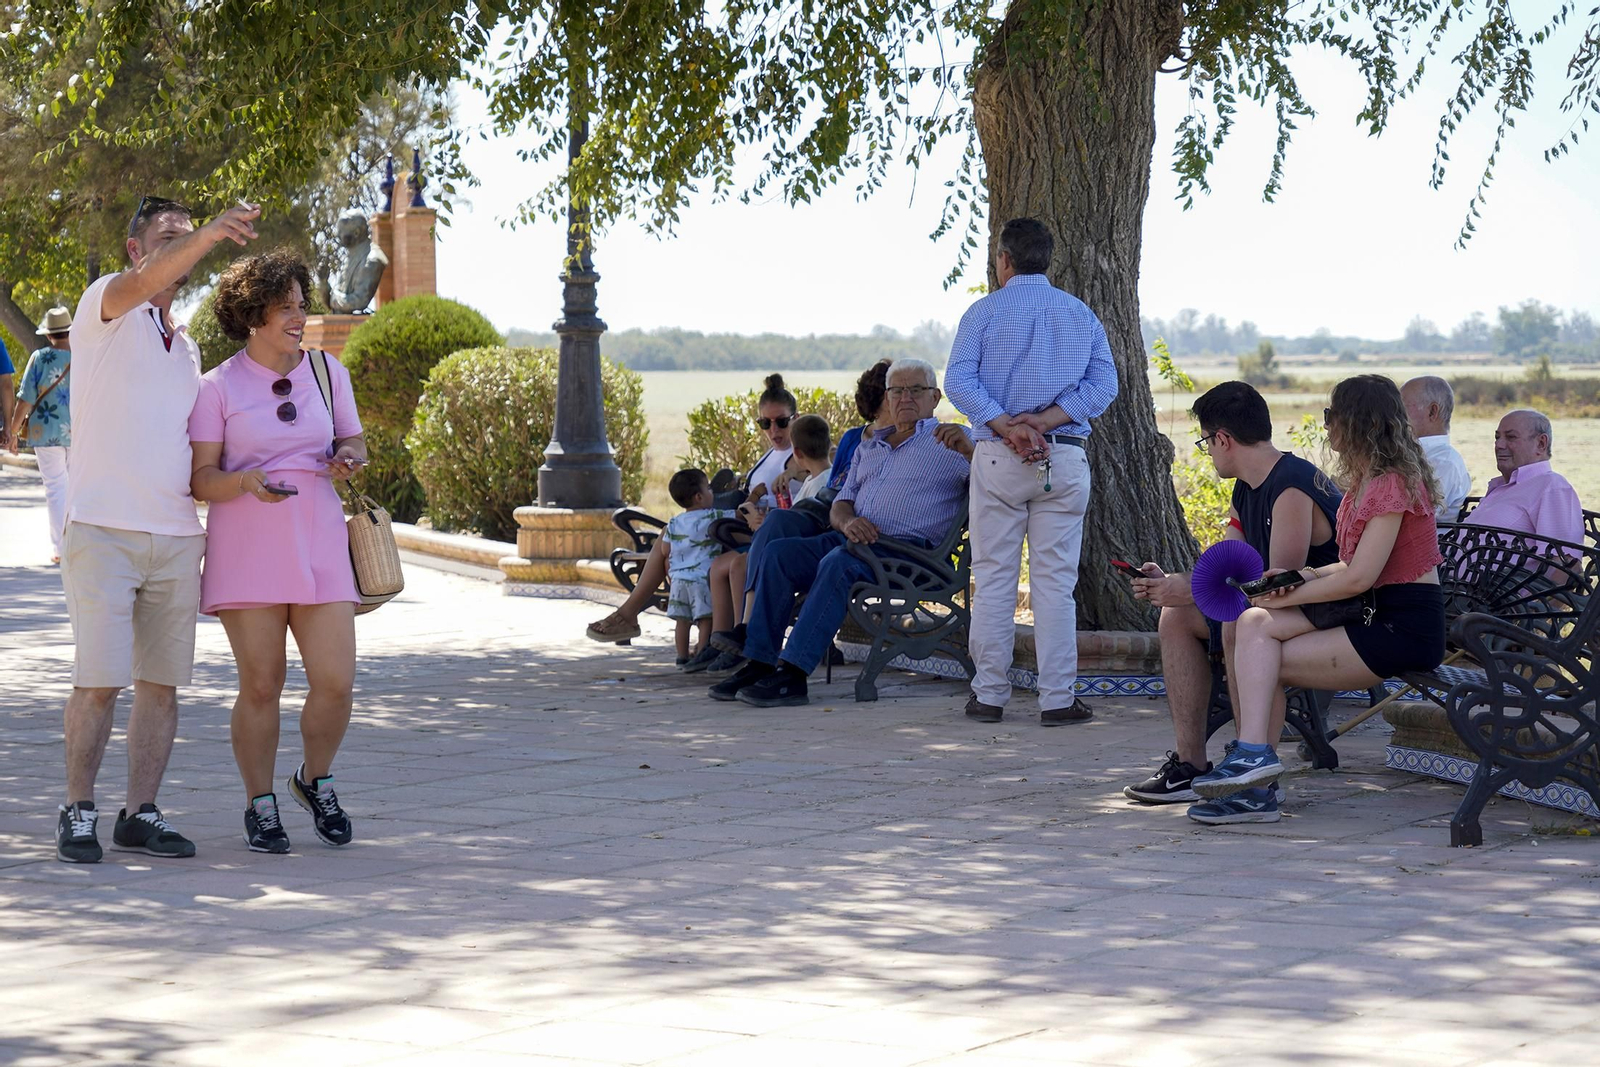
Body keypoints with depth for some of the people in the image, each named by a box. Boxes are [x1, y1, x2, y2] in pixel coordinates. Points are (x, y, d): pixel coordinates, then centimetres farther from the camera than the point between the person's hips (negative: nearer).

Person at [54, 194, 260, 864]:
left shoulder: (187, 347, 21)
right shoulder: (105, 306, 1)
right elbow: (142, 284, -24)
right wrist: (210, 232, -38)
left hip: (176, 537, 6)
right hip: (103, 530, -6)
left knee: (162, 681, 4)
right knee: (100, 680, -8)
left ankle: (141, 814, 10)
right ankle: (78, 813, 3)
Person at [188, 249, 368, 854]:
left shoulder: (326, 371, 9)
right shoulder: (219, 386, -1)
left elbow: (355, 445, 16)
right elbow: (202, 479, -3)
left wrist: (349, 459, -8)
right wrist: (246, 482, -23)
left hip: (318, 541, 3)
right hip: (246, 546, -3)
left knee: (335, 683, -5)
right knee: (260, 685, -2)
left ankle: (315, 782, 22)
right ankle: (260, 806, 16)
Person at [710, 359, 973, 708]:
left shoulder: (949, 443, 9)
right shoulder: (869, 448, 28)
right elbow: (840, 503, 20)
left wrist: (969, 448, -27)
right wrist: (847, 521, -6)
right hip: (852, 540, 7)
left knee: (839, 561, -35)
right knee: (778, 552, -16)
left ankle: (793, 673, -39)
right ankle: (760, 662, -18)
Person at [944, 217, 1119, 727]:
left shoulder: (985, 312, 2)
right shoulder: (1081, 315, 10)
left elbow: (959, 381, -11)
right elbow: (1104, 383, 0)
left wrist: (1005, 426, -16)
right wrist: (1046, 419, -8)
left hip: (998, 458, -1)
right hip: (1065, 460, 1)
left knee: (994, 578, 5)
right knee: (1056, 580, 2)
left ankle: (989, 694, 7)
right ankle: (1058, 698, 0)